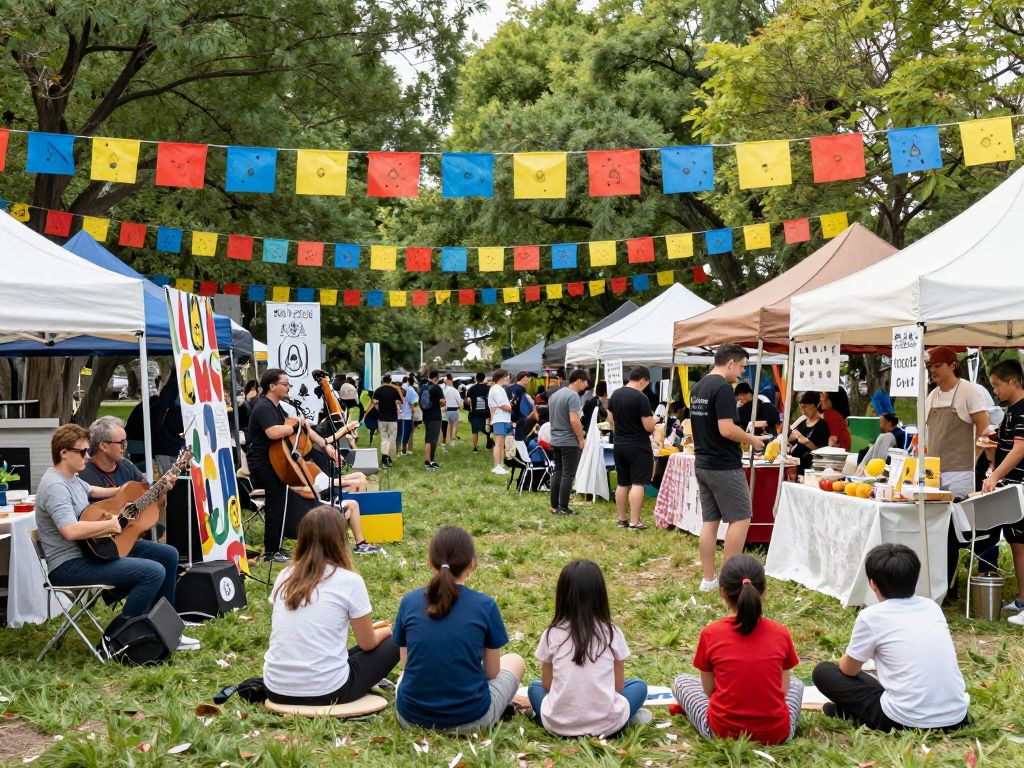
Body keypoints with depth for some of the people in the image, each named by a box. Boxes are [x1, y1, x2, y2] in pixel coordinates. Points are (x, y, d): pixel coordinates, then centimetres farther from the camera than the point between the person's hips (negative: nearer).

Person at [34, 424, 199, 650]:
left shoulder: (71, 477, 11)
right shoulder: (55, 486, -21)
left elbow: (93, 491, 30)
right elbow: (70, 531, -34)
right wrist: (109, 524, -21)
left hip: (91, 549, 11)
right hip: (70, 565, -11)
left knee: (168, 555, 9)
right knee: (153, 572, -25)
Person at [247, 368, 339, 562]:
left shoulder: (276, 407, 18)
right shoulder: (263, 407, -15)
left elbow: (305, 430, 17)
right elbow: (274, 432, -34)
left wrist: (325, 445, 9)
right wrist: (296, 426, -17)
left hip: (274, 462, 10)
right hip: (262, 464, -10)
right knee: (276, 505, -12)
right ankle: (271, 552, -6)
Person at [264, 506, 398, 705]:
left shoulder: (284, 576, 4)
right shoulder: (349, 581, -9)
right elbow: (367, 644, 1)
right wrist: (385, 630, 23)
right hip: (324, 693, -7)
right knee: (392, 644, 14)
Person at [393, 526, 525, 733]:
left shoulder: (409, 601, -5)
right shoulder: (485, 606, -11)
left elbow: (406, 664, 5)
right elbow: (492, 672, 0)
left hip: (411, 717, 3)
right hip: (469, 719, -3)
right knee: (515, 661, 25)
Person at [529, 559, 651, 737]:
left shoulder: (552, 634, 0)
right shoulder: (612, 633, -1)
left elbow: (547, 684, 8)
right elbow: (618, 686, 6)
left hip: (559, 724, 0)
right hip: (606, 724, 0)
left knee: (534, 687, 30)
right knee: (639, 686, 27)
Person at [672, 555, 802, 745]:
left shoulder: (710, 633, -9)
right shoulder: (781, 633, -6)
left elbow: (708, 689, 1)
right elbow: (783, 690, 2)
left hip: (723, 732, -2)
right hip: (776, 734, 2)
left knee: (681, 681, 23)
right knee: (796, 683, 33)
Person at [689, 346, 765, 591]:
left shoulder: (697, 387, 12)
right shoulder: (723, 388, -17)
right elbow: (727, 430, -24)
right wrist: (752, 440, -7)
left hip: (702, 464, 9)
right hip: (724, 466, -9)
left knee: (709, 521, 11)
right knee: (740, 519, 0)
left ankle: (708, 579, 13)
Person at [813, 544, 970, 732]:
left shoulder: (871, 616, -5)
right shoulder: (932, 606, 10)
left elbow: (849, 669, 9)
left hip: (908, 722, -5)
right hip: (957, 718, 5)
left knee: (823, 672, 8)